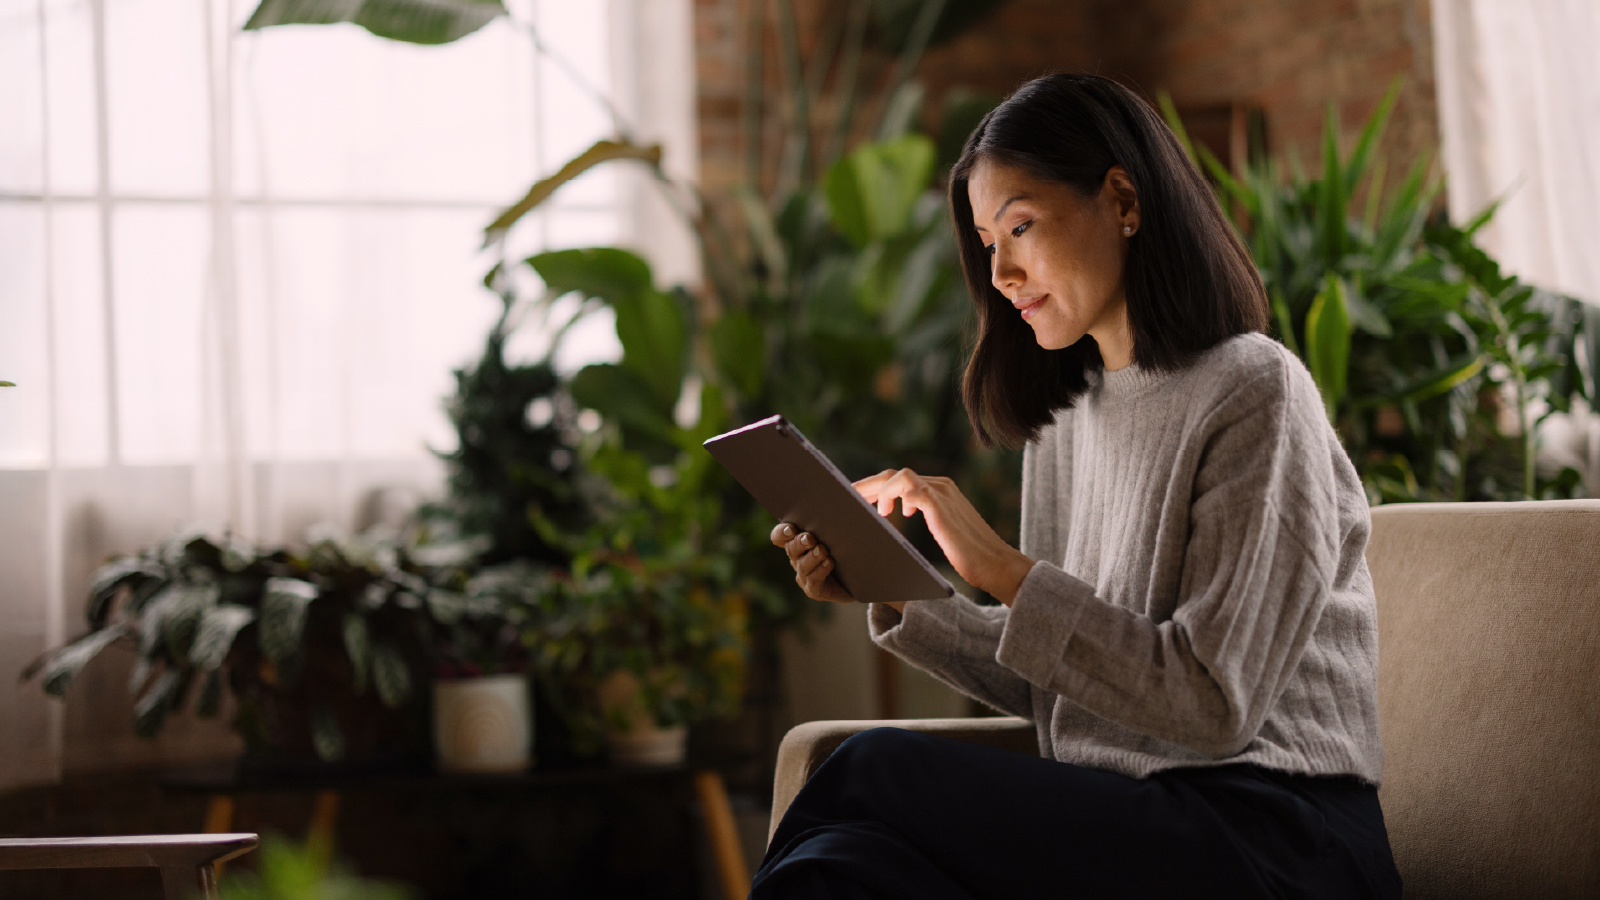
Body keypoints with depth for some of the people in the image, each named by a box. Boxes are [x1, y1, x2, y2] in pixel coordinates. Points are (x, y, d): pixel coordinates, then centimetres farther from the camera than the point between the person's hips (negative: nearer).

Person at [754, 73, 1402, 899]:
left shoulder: (1253, 393, -7)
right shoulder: (1061, 419, 17)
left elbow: (1213, 706, -14)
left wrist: (1006, 572, -17)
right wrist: (892, 594, 4)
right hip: (1116, 825, 6)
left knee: (875, 770, -21)